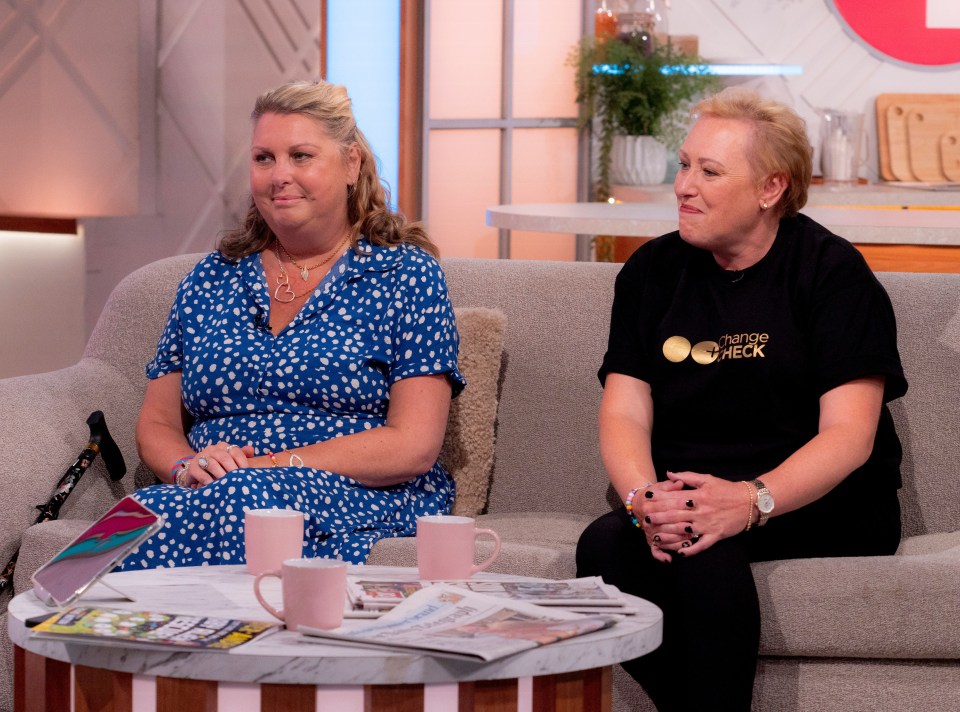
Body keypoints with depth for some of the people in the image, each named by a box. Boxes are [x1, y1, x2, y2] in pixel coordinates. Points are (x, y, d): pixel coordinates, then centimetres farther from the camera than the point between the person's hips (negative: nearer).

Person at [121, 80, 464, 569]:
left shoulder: (404, 274, 5)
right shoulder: (212, 280, 18)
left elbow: (413, 446, -5)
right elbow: (157, 425, 19)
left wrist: (273, 467, -13)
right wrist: (188, 467, -6)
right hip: (217, 498, 3)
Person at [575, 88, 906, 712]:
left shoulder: (832, 272, -3)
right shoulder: (653, 271, 11)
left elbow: (849, 435, -11)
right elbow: (624, 414, 3)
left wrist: (751, 500, -29)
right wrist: (645, 499, -20)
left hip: (821, 506, -4)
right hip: (684, 497, 4)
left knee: (706, 549, -35)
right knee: (605, 545, -29)